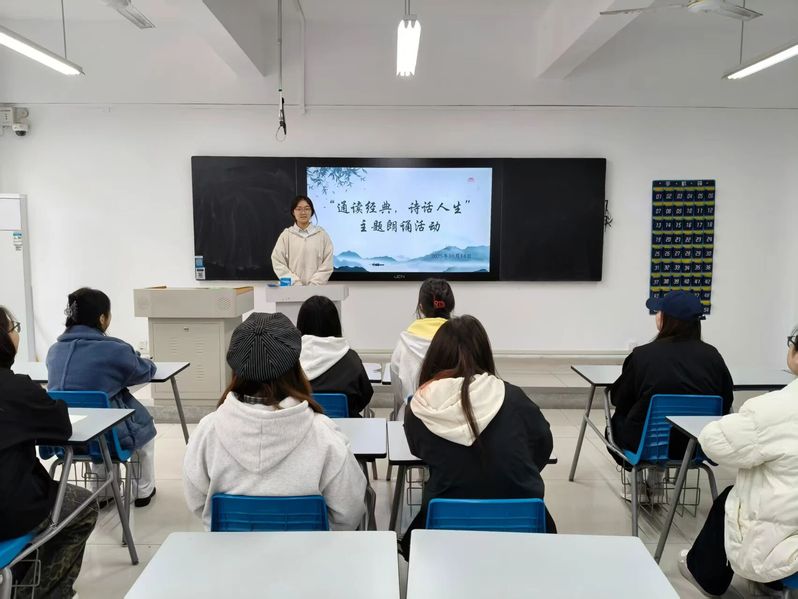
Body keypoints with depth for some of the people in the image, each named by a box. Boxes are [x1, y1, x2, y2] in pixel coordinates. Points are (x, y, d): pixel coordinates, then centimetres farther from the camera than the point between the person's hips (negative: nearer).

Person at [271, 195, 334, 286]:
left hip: (316, 287, 0)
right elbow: (278, 263, 0)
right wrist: (295, 283, -10)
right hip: (292, 287, 0)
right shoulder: (285, 235, 3)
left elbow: (327, 265, -1)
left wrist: (313, 284, -10)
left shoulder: (322, 234, 3)